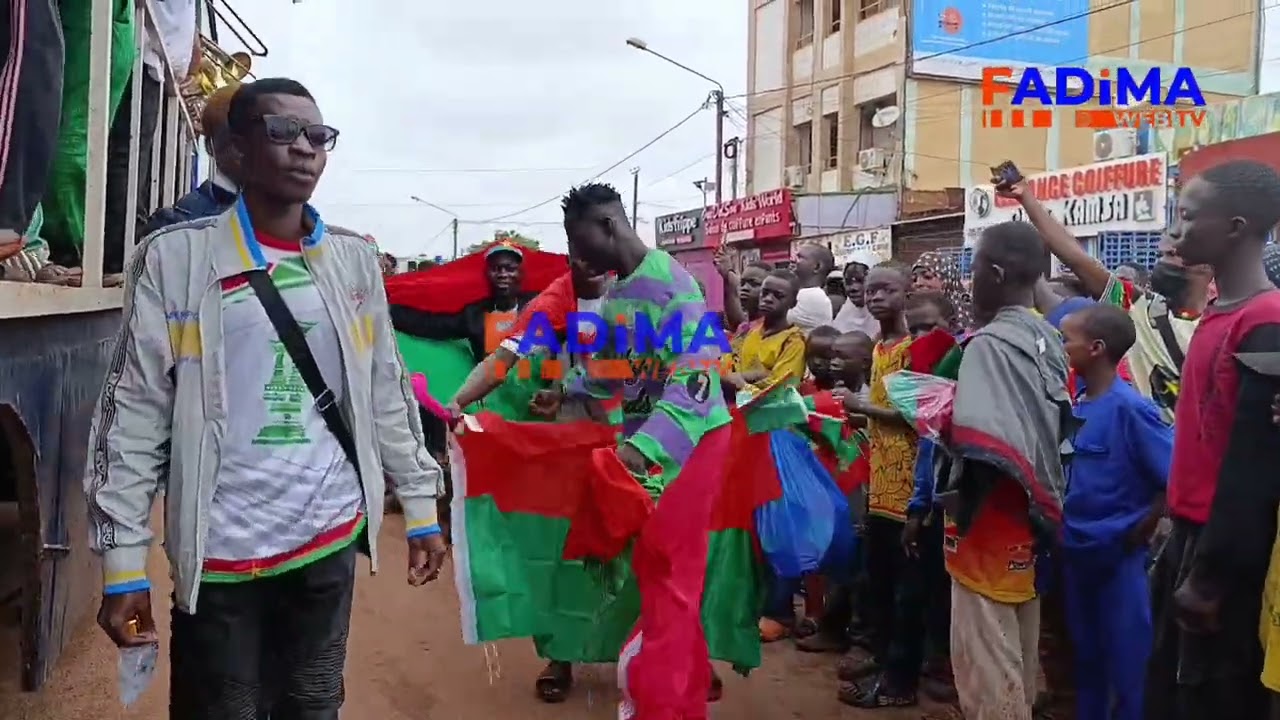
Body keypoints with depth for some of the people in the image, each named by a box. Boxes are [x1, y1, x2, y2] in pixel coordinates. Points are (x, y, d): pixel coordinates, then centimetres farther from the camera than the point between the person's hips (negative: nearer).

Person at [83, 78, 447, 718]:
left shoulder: (354, 260, 4)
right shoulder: (176, 257, -6)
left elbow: (387, 395, 9)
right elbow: (133, 414, -6)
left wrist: (421, 508, 8)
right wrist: (123, 563, -8)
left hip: (332, 537, 3)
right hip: (220, 553, -3)